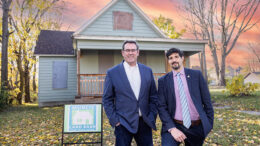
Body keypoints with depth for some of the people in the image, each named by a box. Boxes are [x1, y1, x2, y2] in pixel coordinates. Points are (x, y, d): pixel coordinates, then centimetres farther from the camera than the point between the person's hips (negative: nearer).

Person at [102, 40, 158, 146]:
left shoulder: (147, 71, 5)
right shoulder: (112, 72, -3)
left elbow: (154, 96, 8)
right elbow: (107, 99, -1)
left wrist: (152, 117, 2)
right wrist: (114, 120, -7)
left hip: (145, 122, 3)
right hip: (123, 124, -2)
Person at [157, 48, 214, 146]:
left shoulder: (196, 75, 1)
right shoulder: (163, 80, -1)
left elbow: (206, 101, 4)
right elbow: (161, 107, -4)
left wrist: (209, 123, 3)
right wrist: (172, 128, -14)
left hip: (197, 127, 2)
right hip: (174, 126, -1)